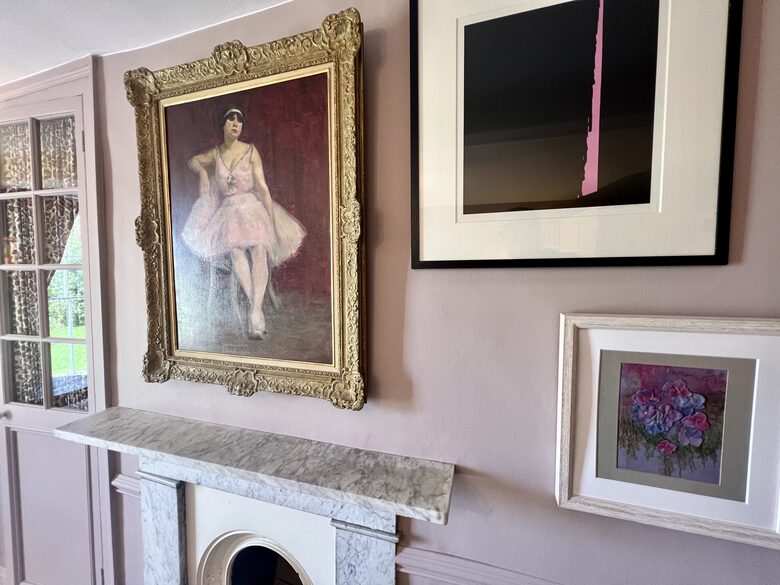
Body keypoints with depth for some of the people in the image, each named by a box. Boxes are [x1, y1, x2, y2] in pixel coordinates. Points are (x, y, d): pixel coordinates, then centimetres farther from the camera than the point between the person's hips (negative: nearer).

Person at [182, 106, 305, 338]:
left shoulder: (251, 151, 2)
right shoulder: (215, 154, 12)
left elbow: (262, 187, -3)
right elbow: (193, 161, 33)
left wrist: (273, 221, -10)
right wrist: (203, 172, 8)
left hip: (253, 208, -2)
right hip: (229, 211, 2)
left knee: (259, 252, -27)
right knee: (236, 253, -25)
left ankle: (255, 311, -35)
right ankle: (256, 309, -30)